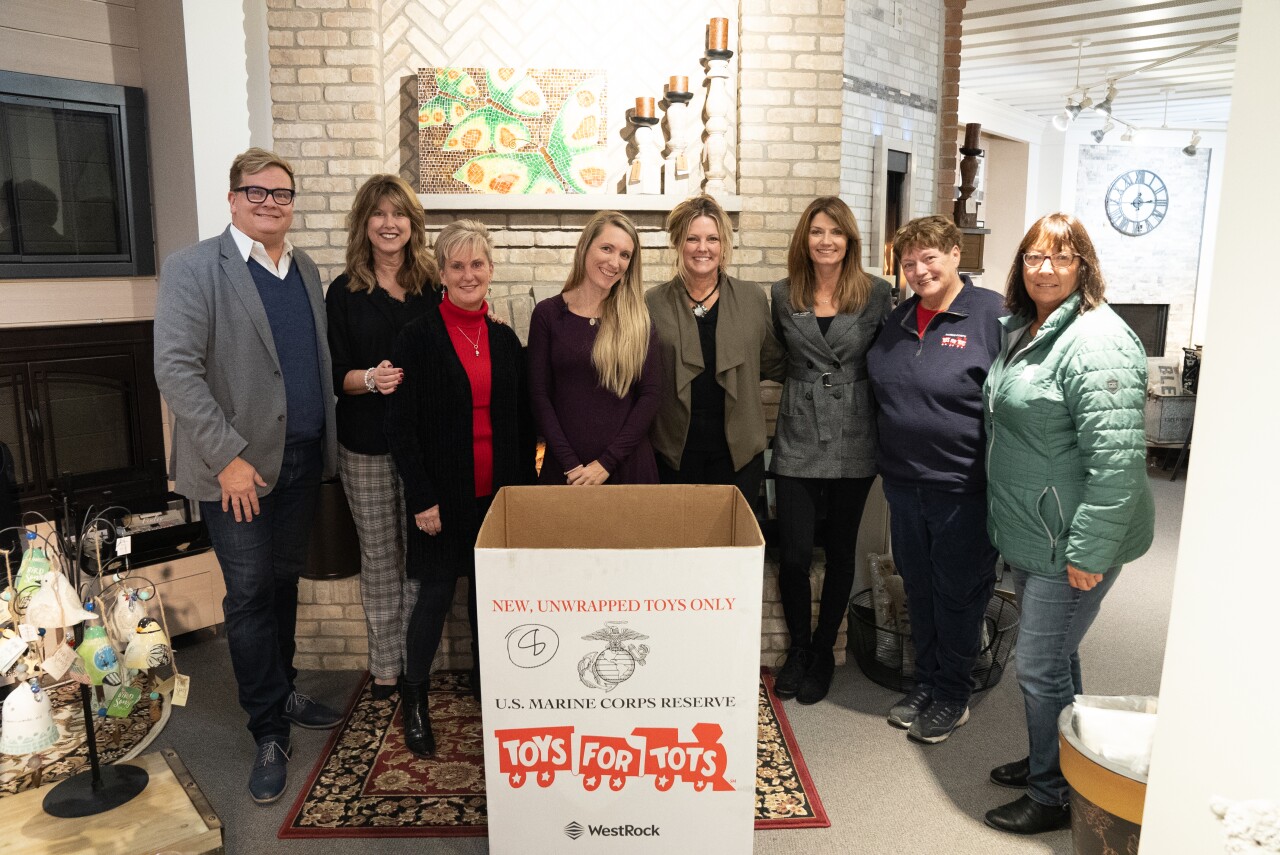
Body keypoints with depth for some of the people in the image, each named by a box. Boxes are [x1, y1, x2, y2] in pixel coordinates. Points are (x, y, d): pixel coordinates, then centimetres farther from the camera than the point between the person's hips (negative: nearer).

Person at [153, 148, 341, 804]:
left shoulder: (306, 270, 11)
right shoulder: (192, 269, -8)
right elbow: (176, 369, -15)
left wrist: (326, 443, 8)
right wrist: (228, 457, -18)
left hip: (302, 460, 5)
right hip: (239, 467, -5)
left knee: (284, 584, 17)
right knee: (250, 595, 3)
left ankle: (282, 694, 34)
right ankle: (269, 731, 17)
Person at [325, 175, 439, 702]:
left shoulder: (434, 287, 6)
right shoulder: (344, 293, 3)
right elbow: (335, 375, 0)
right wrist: (370, 378, -19)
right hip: (367, 443, 0)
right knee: (378, 554, 8)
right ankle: (385, 666, 21)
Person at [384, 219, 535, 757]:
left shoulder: (505, 340, 7)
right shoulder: (417, 339, -7)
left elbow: (522, 423, 10)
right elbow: (400, 426, -9)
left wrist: (523, 486, 6)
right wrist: (422, 498, -12)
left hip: (497, 491, 4)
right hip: (443, 494, -4)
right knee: (437, 594, 4)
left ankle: (482, 682, 32)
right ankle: (414, 697, 24)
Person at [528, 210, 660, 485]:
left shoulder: (637, 319, 1)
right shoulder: (547, 314, -1)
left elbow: (649, 395, -3)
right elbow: (539, 395, -2)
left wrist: (606, 462, -10)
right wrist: (571, 465, -11)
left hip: (628, 464, 1)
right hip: (565, 466, 0)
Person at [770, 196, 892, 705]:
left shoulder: (876, 295, 0)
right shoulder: (783, 296, 4)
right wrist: (806, 382, 6)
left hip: (854, 442, 0)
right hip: (798, 440, 1)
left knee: (840, 550, 10)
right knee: (793, 554, 1)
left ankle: (823, 651, 28)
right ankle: (798, 647, 24)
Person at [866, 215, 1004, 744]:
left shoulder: (992, 315, -10)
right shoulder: (899, 319, 10)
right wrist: (885, 462, 14)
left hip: (963, 487, -6)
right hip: (904, 481, 6)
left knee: (958, 591, 8)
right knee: (918, 587, 17)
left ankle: (953, 694, 26)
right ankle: (926, 681, 34)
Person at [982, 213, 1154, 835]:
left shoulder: (1095, 339, -20)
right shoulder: (1023, 330, 11)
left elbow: (1116, 456, -25)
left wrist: (1090, 551, -24)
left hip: (1072, 542, -9)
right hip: (1031, 535, 9)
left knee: (1041, 666, 1)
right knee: (1055, 655, 22)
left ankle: (1052, 797, 20)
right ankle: (1047, 761, 40)